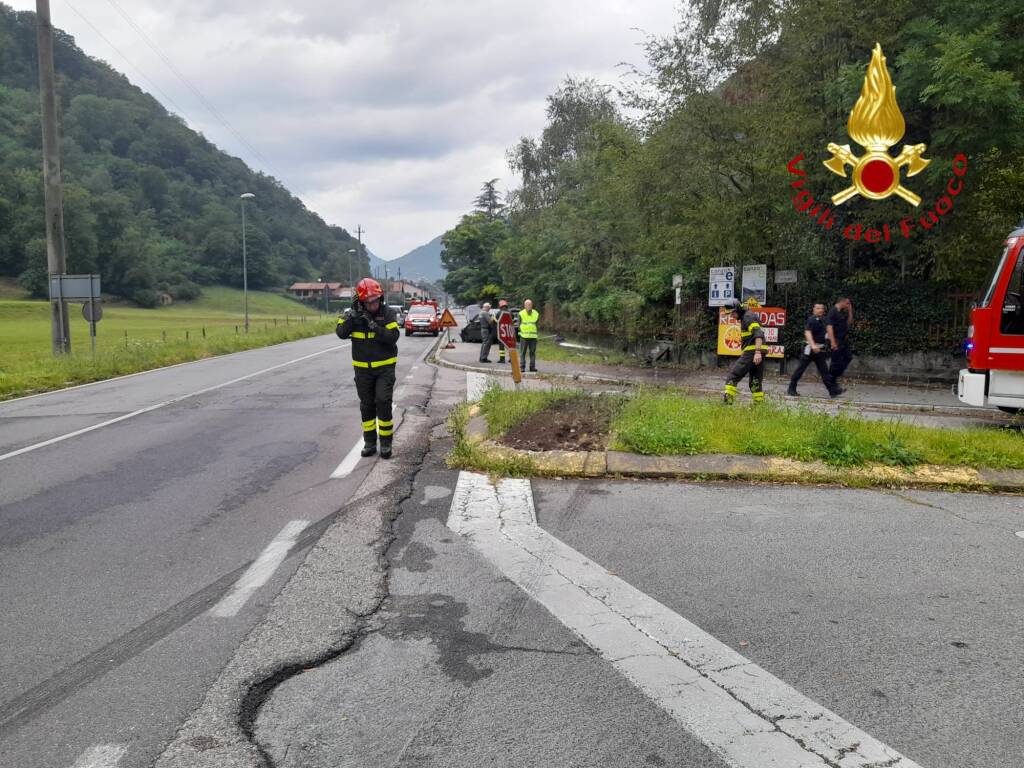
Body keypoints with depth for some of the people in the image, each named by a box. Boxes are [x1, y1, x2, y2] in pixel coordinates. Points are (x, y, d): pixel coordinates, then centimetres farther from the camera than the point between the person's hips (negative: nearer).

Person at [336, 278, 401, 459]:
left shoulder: (388, 313, -8)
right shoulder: (352, 314, -1)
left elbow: (392, 337, -19)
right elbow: (341, 333, -13)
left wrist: (373, 325, -29)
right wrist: (352, 317, -26)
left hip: (385, 367, -3)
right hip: (362, 368, 3)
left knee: (383, 403, -10)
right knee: (366, 405, 9)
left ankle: (386, 442, 2)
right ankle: (369, 442, 20)